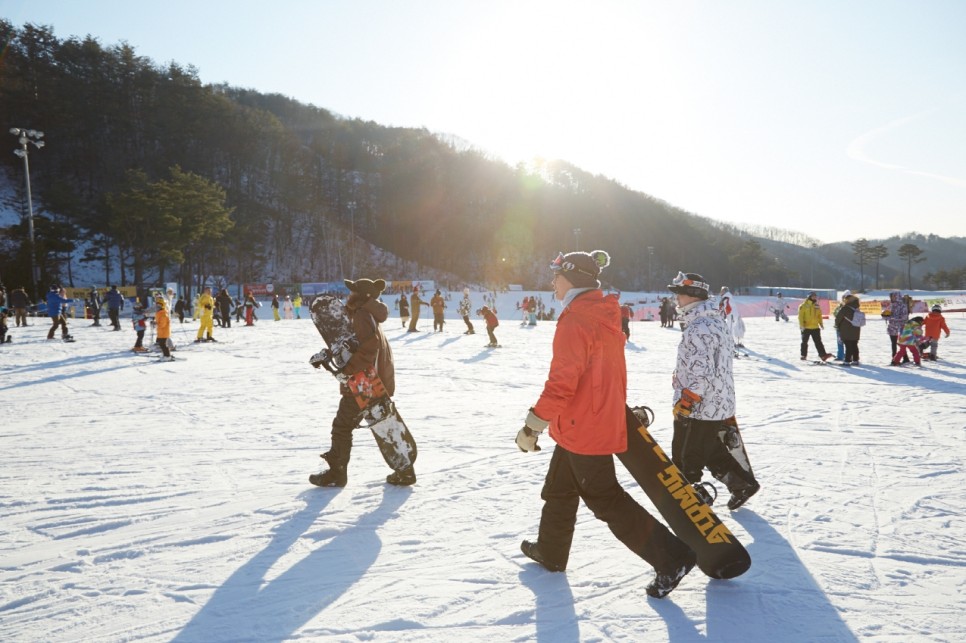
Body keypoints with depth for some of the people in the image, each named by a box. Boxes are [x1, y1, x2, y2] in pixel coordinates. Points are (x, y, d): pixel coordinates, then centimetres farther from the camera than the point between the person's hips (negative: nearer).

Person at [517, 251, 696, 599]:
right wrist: (619, 408, 27)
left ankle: (671, 558, 1)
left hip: (582, 427, -10)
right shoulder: (606, 316, 7)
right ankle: (550, 551, 39)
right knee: (559, 489, 23)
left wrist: (533, 426, -18)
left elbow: (561, 382, -25)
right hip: (604, 421, 10)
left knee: (605, 499, -1)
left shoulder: (574, 321, -21)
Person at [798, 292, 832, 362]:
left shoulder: (817, 306, 9)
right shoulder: (804, 305, -6)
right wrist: (801, 325, -16)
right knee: (804, 342, 8)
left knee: (818, 342, 0)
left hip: (815, 327, 4)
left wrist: (821, 323, 7)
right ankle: (804, 355, 19)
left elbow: (819, 316, 16)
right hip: (806, 327, -3)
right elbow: (801, 316, -10)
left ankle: (823, 355, -5)